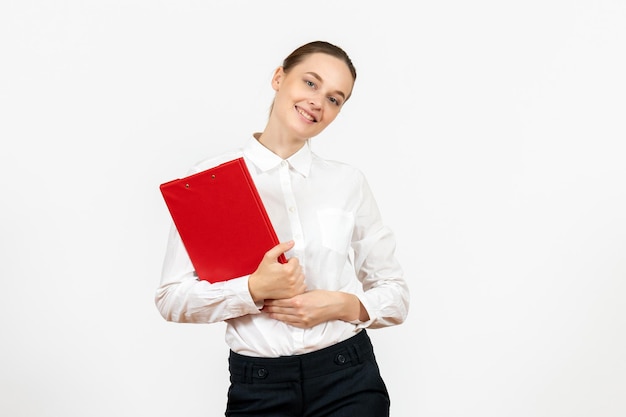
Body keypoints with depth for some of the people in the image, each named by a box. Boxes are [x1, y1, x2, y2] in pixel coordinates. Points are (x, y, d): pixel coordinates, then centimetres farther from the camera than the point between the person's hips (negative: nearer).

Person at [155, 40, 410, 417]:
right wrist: (256, 290, -18)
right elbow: (172, 298, -3)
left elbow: (396, 295, 8)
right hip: (257, 386, -1)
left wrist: (344, 305, -11)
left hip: (347, 378, 1)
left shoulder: (348, 182, 4)